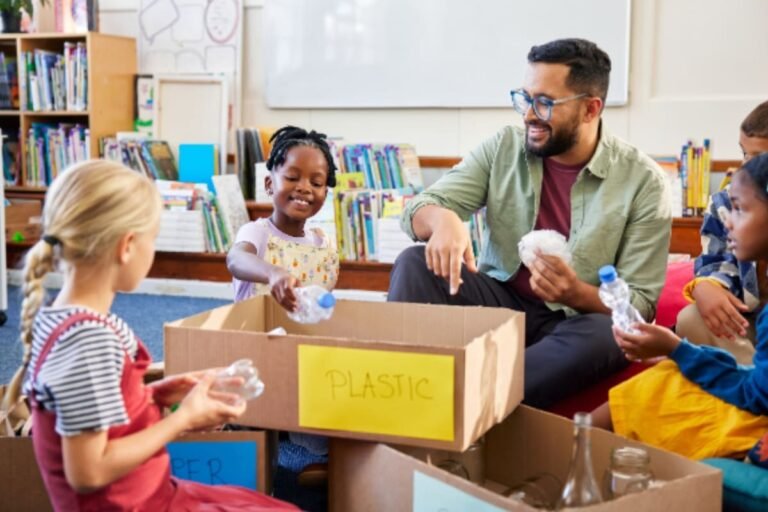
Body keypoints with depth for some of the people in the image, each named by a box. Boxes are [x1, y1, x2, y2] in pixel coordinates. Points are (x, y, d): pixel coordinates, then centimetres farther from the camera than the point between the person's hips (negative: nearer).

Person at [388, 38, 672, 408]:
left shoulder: (642, 181, -6)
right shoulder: (504, 147, 2)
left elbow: (640, 304, -7)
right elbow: (422, 206, -4)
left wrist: (577, 295, -29)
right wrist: (443, 219, -30)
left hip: (577, 318, -2)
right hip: (499, 299, 3)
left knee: (608, 336, -37)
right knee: (414, 263, -21)